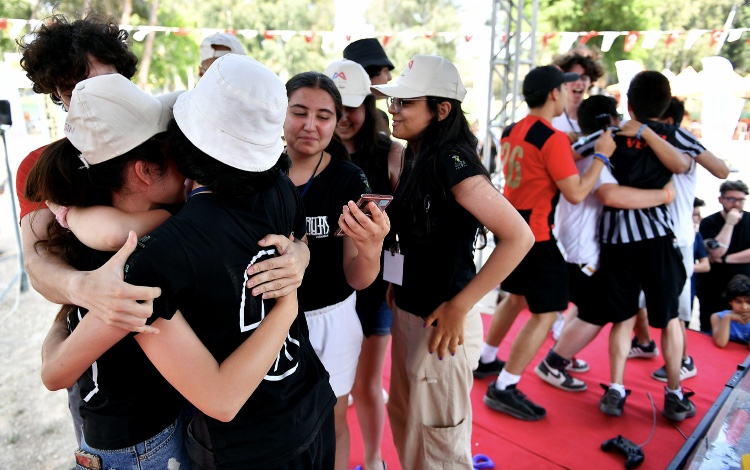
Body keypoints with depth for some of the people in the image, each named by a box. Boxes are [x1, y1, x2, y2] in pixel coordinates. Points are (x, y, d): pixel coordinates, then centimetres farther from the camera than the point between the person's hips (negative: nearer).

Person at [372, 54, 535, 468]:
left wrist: (459, 307, -23)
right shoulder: (420, 157, 7)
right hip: (408, 313, 9)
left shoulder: (451, 160, -20)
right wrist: (396, 286, 3)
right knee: (405, 424, 25)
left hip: (439, 322, -8)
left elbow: (519, 236, -26)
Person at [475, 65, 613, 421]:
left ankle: (486, 360, 37)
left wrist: (569, 152, 17)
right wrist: (602, 155, -5)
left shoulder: (511, 132, 9)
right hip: (536, 235, -9)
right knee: (546, 313, -1)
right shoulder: (553, 139, -17)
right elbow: (575, 194, -16)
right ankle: (503, 389, 2)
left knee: (516, 296, 25)